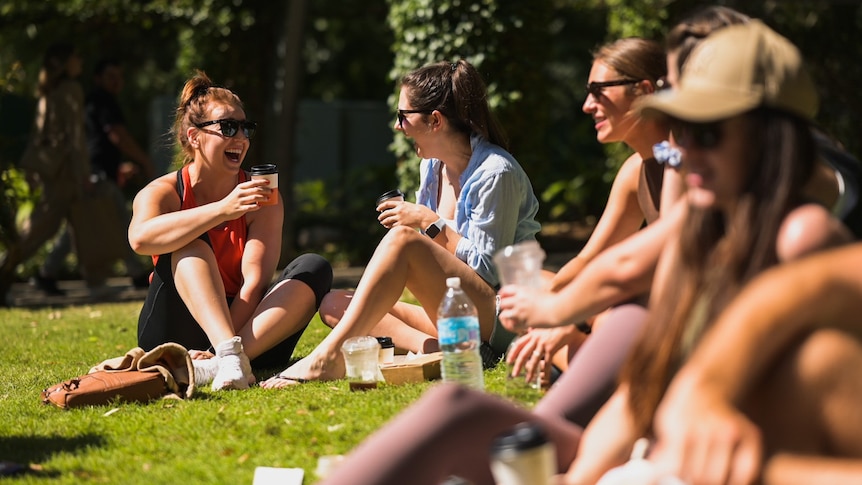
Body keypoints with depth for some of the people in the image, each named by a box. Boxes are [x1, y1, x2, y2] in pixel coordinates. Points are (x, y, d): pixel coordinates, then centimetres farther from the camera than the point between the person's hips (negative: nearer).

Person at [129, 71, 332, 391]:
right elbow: (140, 238, -29)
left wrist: (219, 351, -28)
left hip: (245, 327, 2)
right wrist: (223, 210, -39)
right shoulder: (161, 193, -4)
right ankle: (230, 353, -45)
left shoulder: (260, 199, 0)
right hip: (175, 336, -2)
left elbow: (255, 281, -13)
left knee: (314, 268, -19)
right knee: (189, 241, -22)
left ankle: (218, 364, -39)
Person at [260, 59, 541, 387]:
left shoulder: (495, 173, -12)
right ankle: (428, 347, -28)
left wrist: (430, 221, -12)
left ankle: (328, 357, -33)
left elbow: (488, 270, -14)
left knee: (402, 239, -28)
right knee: (333, 305, -2)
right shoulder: (431, 166, 13)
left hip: (498, 319, -9)